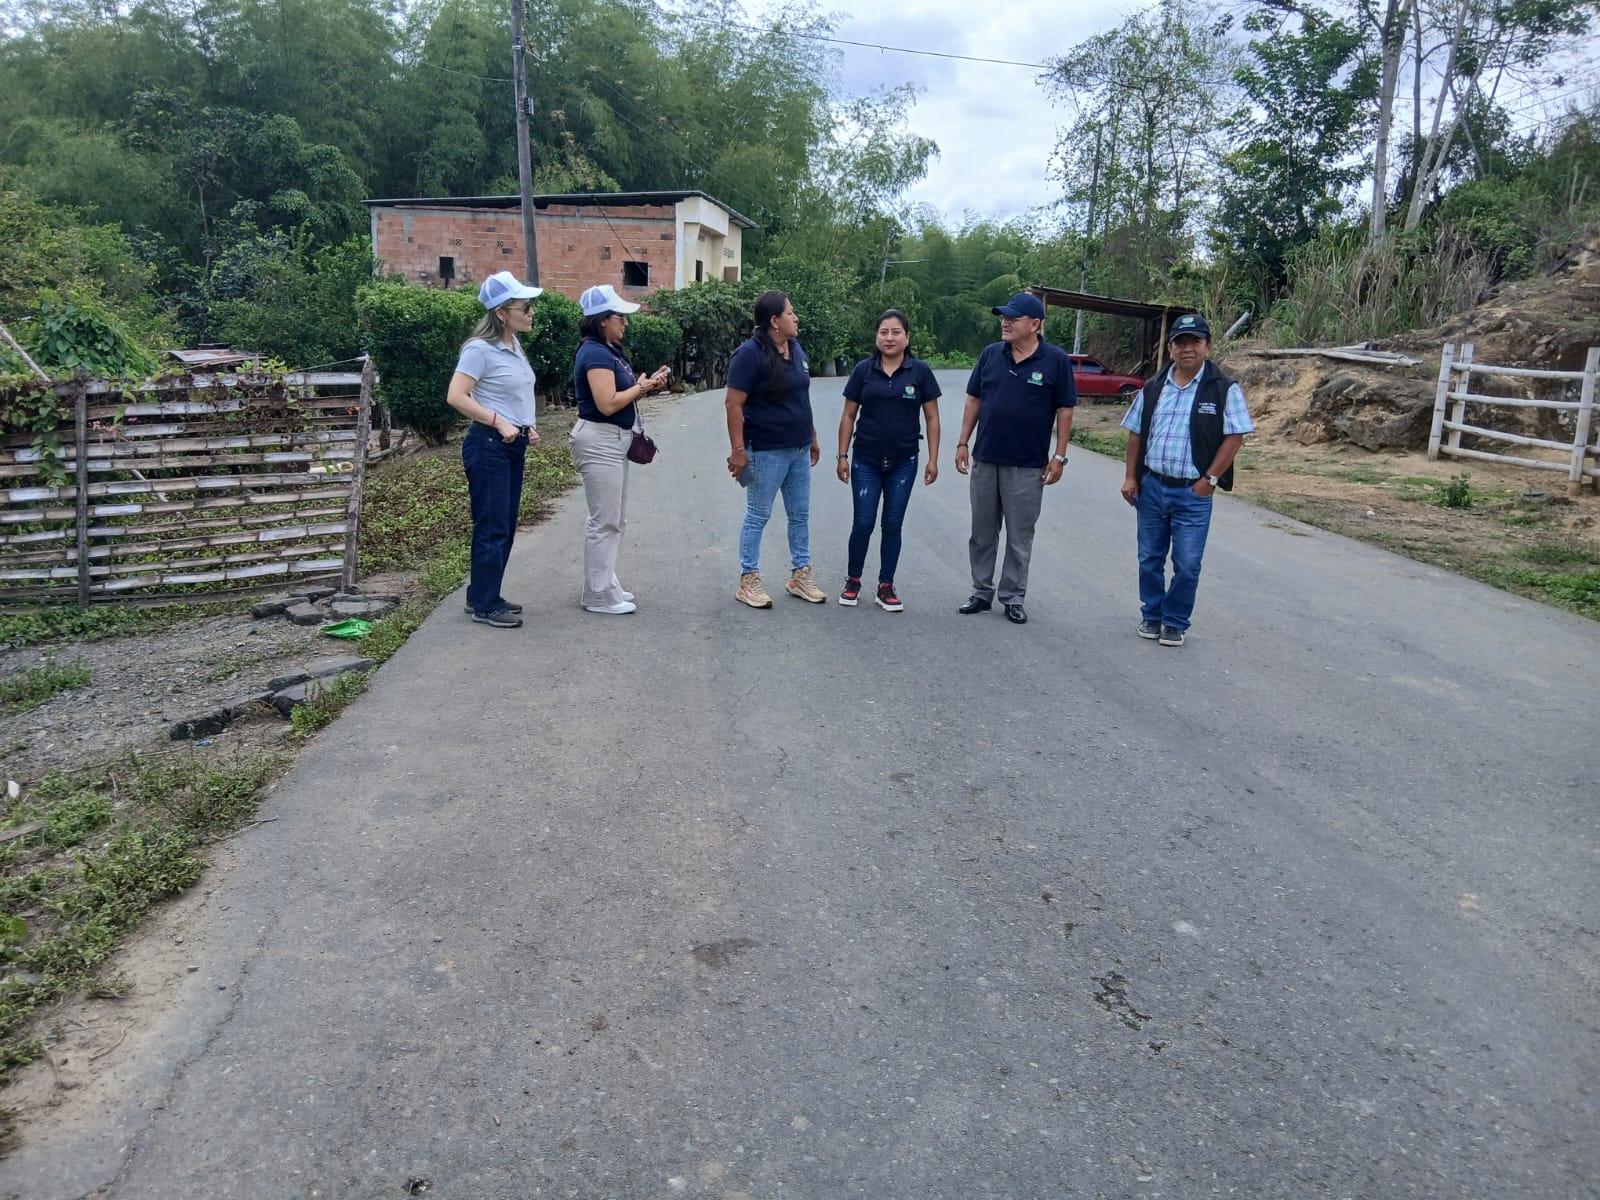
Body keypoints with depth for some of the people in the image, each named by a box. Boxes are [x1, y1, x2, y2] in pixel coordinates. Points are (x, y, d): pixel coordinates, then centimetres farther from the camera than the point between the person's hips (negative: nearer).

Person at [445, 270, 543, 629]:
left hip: (513, 445, 9)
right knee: (492, 528, -3)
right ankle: (485, 606, 7)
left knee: (505, 526, 14)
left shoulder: (514, 345, 12)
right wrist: (499, 423, -21)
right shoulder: (481, 349, -14)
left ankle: (483, 595, 25)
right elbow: (456, 397, -20)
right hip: (489, 445, -9)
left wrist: (527, 426, 9)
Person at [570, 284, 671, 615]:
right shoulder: (596, 353, -17)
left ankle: (604, 585, 25)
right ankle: (598, 595, 4)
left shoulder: (609, 350, 14)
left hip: (613, 441, 11)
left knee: (615, 520, 16)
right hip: (599, 442, -11)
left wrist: (646, 385, -1)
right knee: (604, 521, -4)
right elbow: (607, 403, -25)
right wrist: (640, 387, -11)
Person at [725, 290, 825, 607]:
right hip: (767, 451, -8)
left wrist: (812, 438, 19)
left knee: (800, 515, 14)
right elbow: (734, 404, -18)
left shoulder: (796, 348, 9)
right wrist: (738, 450, -22)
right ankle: (748, 581, 12)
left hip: (799, 450, 8)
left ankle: (800, 575, 25)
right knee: (758, 516, 2)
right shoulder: (750, 354, -15)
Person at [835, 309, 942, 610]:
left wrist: (933, 460, -3)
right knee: (863, 524, -1)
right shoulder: (863, 370, 0)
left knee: (892, 526, 7)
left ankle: (886, 588, 17)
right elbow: (848, 416, 4)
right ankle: (852, 581, 18)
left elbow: (932, 418, 2)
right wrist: (843, 455, 0)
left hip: (903, 463, 0)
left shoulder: (920, 371, -2)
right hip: (866, 461, 0)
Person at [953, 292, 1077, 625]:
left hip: (1027, 465, -3)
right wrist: (963, 442, 5)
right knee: (982, 533, 11)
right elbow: (974, 400, 9)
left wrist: (1059, 456, -6)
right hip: (985, 459, 3)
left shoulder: (1055, 360, -6)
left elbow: (1064, 410, -3)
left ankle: (1013, 598, 16)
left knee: (1020, 537, 5)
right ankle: (981, 593, 22)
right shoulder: (991, 354, 3)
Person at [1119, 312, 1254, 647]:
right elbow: (1135, 434, 11)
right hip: (1151, 487, 4)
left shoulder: (1224, 389, -5)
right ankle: (1151, 616, 28)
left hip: (1193, 492, -3)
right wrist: (1131, 477, 4)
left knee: (1187, 564, 1)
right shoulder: (1153, 388, 7)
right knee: (1149, 558, 13)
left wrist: (1210, 480, -11)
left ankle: (1175, 623, 17)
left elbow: (1234, 437, -7)